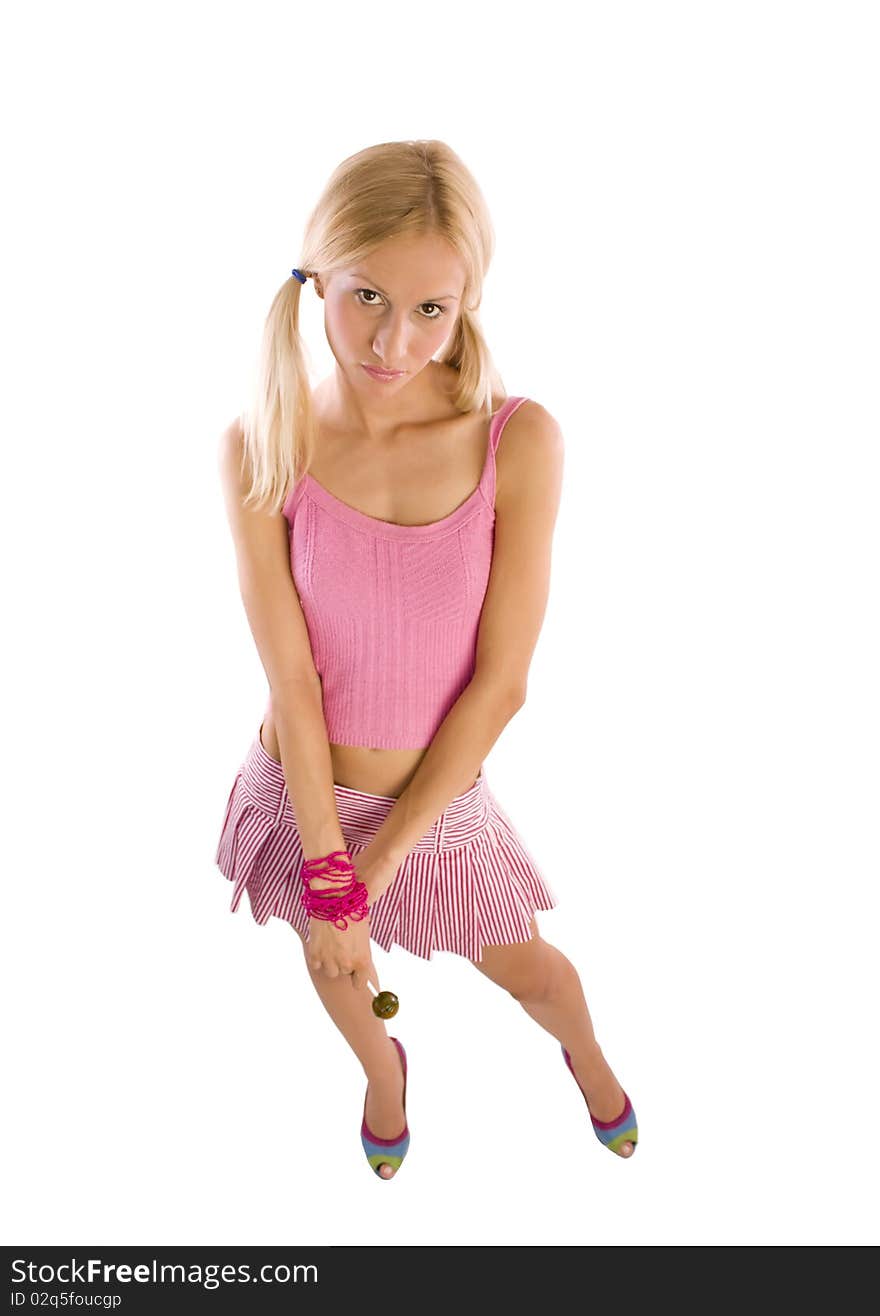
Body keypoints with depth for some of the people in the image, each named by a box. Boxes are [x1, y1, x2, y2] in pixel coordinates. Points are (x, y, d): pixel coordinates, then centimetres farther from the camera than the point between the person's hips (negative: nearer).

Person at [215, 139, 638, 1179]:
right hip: (302, 791, 1)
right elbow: (291, 680, -18)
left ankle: (584, 1052, 61)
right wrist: (327, 883, -16)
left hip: (439, 799, 0)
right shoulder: (261, 446, -18)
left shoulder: (519, 440, -20)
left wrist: (376, 865, -15)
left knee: (526, 971, 23)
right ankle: (383, 1070, 64)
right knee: (335, 969, 27)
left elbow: (500, 682, -18)